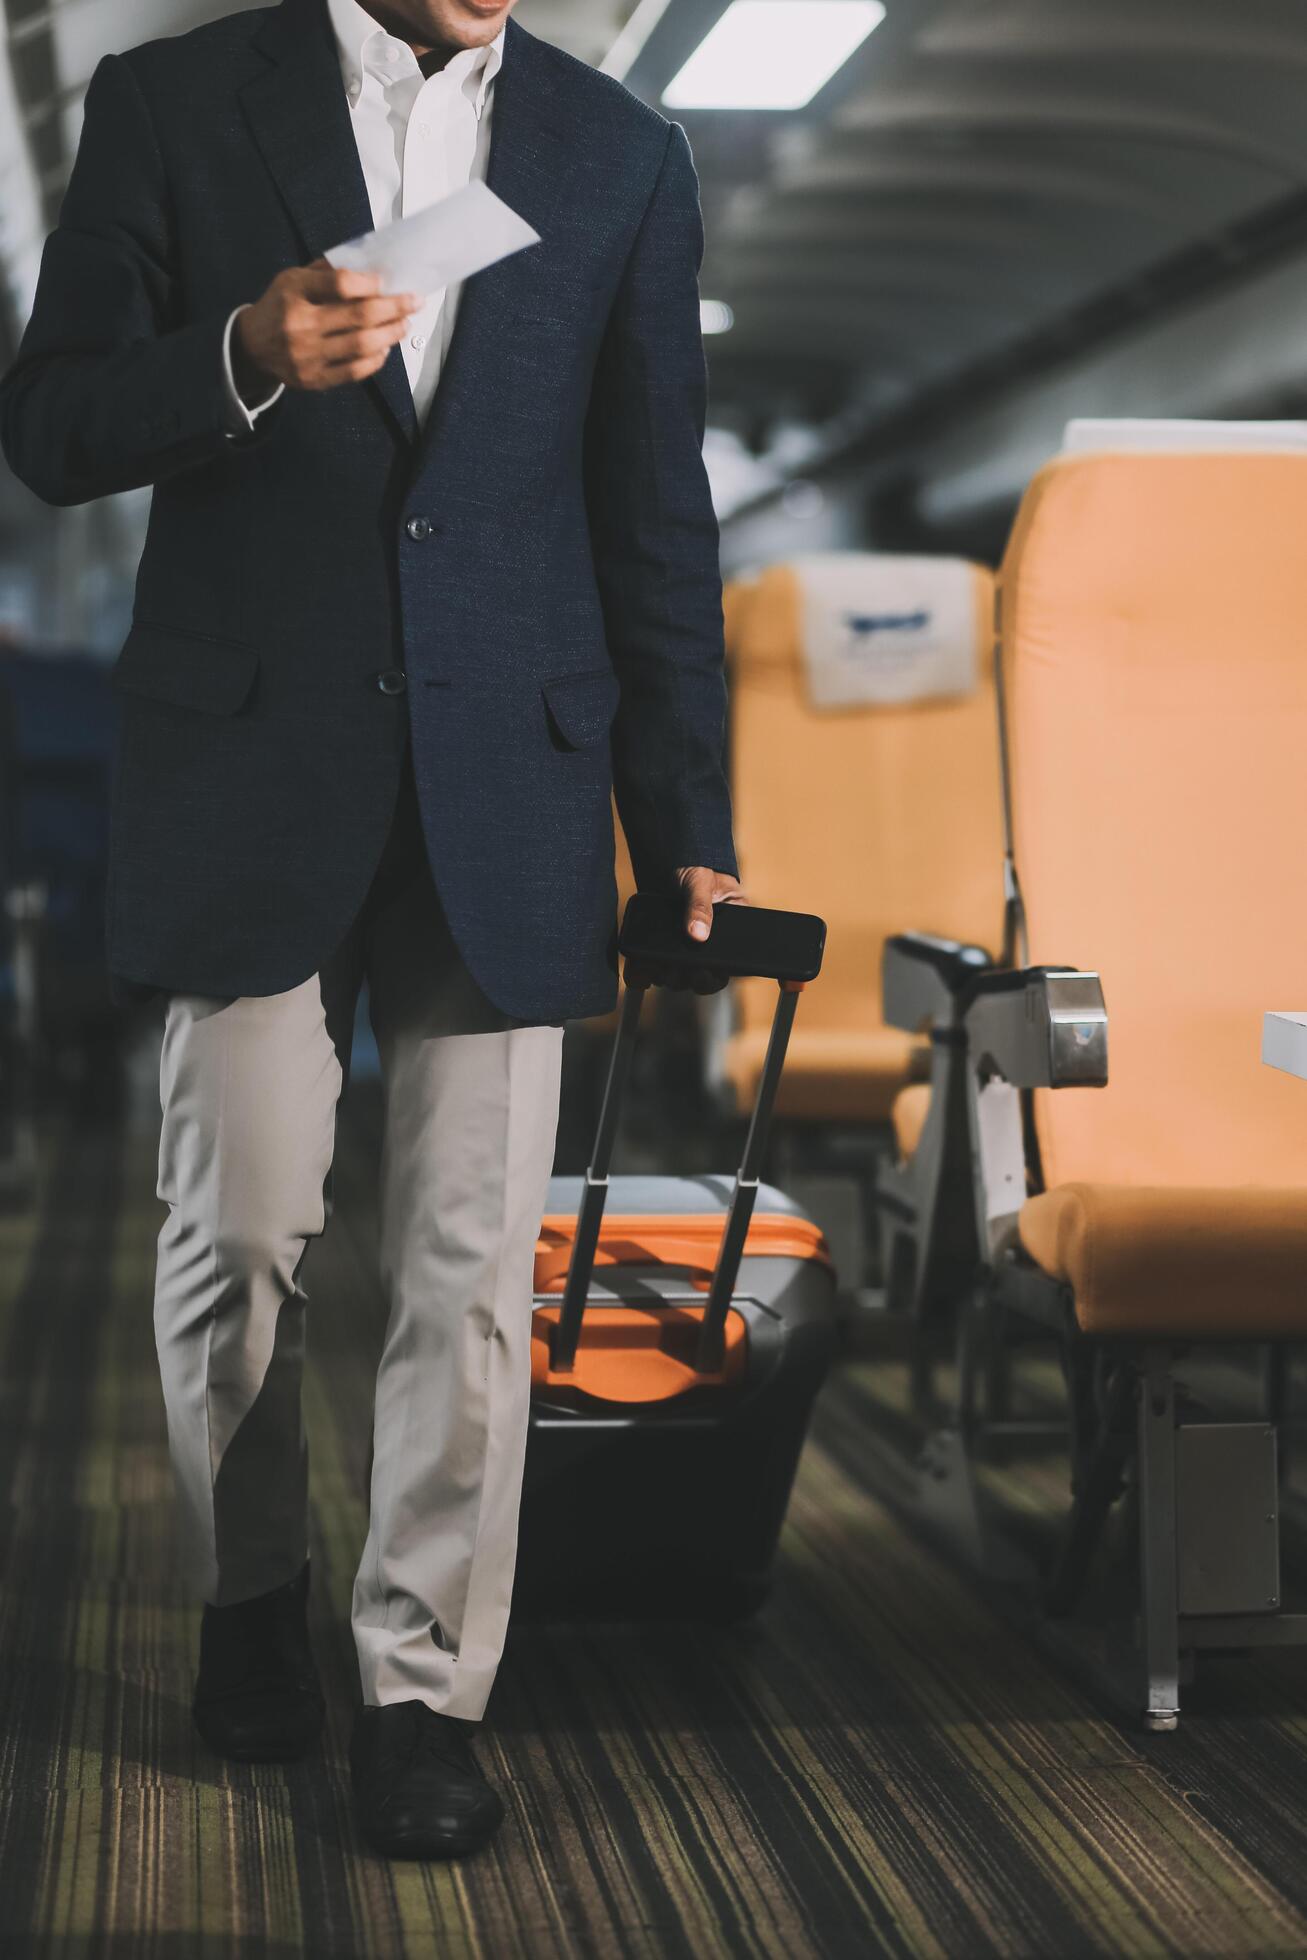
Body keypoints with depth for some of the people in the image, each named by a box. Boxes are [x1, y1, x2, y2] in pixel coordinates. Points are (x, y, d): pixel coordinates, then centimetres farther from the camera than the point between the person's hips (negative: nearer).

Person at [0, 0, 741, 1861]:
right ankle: (250, 1592, 29)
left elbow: (655, 520, 10)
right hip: (250, 765, -1)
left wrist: (686, 826, 7)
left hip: (506, 781, 1)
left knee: (470, 1266, -1)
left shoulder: (622, 157, 9)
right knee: (242, 1228, 4)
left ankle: (426, 1693, 10)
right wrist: (242, 360, -19)